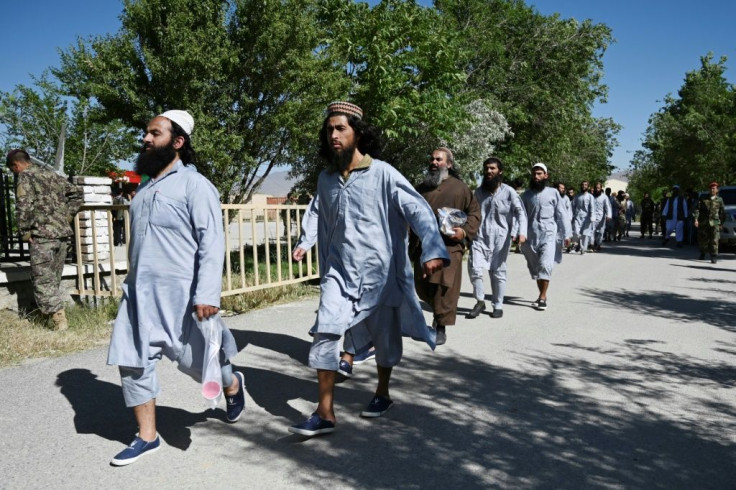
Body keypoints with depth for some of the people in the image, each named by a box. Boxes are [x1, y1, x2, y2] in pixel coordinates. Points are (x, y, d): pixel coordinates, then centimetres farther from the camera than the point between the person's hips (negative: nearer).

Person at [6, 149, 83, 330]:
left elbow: (24, 207, -16)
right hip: (63, 233, 7)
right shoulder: (52, 175, 18)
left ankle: (59, 319, -9)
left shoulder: (25, 177, -3)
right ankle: (53, 313, 24)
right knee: (54, 278, 16)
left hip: (42, 235, -7)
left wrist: (25, 232, -6)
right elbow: (77, 193, 21)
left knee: (42, 279, -2)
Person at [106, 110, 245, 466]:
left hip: (180, 295, -7)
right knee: (132, 363, 6)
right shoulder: (144, 187, 14)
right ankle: (147, 436, 22)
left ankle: (233, 385, 36)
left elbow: (212, 243, -16)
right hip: (139, 293, 7)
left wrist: (207, 295, -24)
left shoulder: (194, 185, -10)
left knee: (194, 360, 4)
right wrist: (132, 286, 21)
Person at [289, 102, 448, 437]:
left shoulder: (382, 173, -12)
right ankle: (325, 413, 4)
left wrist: (433, 250, -33)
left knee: (384, 337, 12)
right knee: (325, 334, -7)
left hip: (378, 271, -3)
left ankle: (382, 394, 38)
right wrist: (305, 241, 12)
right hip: (339, 270, 4)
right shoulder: (326, 178, 5)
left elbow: (418, 210, -19)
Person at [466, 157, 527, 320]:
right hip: (479, 237, 3)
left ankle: (498, 306, 20)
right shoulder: (478, 191, 13)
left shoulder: (508, 192, -1)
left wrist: (522, 232, -23)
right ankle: (480, 301, 9)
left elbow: (520, 212, -8)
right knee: (474, 269, -10)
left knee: (498, 272, 5)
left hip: (500, 238, -2)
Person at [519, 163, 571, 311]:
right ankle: (542, 295, 23)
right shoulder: (526, 195, 9)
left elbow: (561, 215, 5)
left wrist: (566, 234, 5)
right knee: (534, 268, 10)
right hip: (531, 236, 3)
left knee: (545, 265, -15)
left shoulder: (553, 193, 4)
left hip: (548, 235, -3)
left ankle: (542, 298, -10)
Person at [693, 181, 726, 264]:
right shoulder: (703, 199, 8)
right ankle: (702, 254, 32)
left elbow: (722, 212, 13)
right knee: (702, 240, 9)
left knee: (714, 241, -11)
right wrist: (695, 219, -11)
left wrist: (722, 223, 9)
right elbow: (696, 210, 2)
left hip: (715, 223, -1)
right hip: (703, 223, 1)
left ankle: (714, 257, -10)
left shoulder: (719, 200, 9)